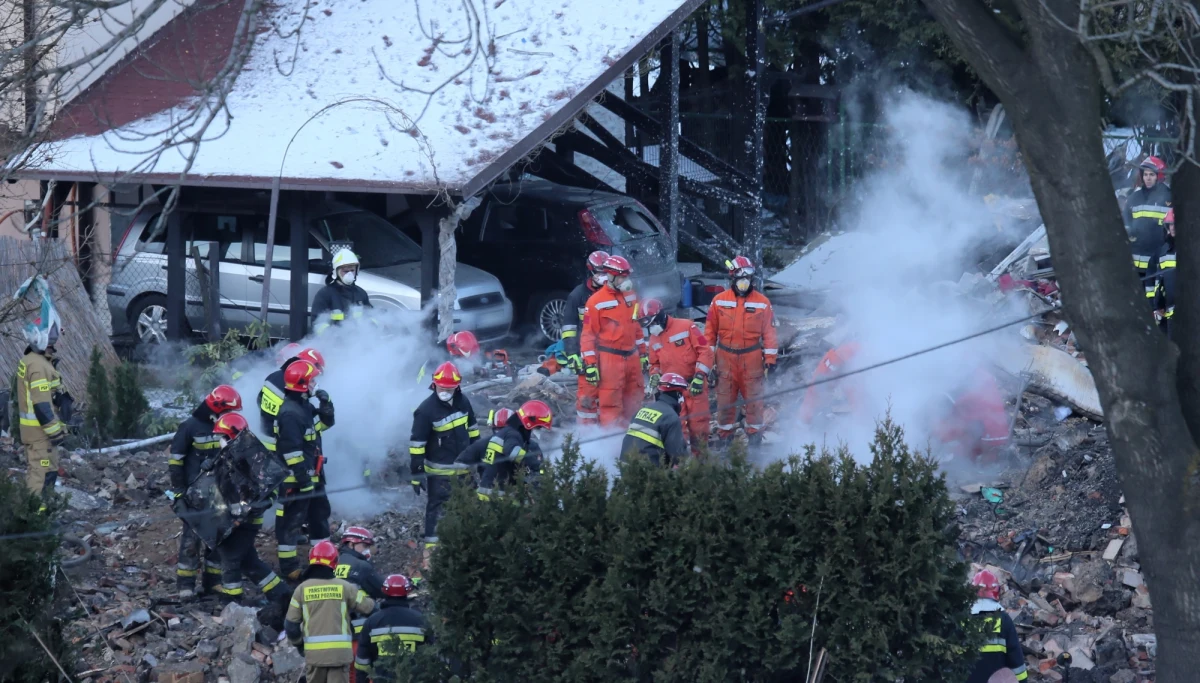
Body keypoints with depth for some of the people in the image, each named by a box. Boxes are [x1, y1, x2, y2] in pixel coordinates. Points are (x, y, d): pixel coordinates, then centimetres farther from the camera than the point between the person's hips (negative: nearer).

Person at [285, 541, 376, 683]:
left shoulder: (302, 589, 1)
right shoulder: (344, 587, -1)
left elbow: (291, 624, 4)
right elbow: (368, 607, 7)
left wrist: (298, 643, 22)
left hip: (314, 652, 1)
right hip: (340, 652, -1)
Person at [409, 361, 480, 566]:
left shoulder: (463, 403, 0)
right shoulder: (426, 410, -19)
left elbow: (472, 429, 15)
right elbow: (417, 443, -17)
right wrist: (417, 472, -18)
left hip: (463, 468, 6)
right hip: (439, 471, -6)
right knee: (437, 509, -5)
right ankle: (431, 549, -2)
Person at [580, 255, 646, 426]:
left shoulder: (630, 296, 11)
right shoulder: (596, 301, -11)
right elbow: (588, 334, -11)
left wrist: (643, 352, 21)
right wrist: (590, 364, -14)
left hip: (632, 357, 7)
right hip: (609, 359, -7)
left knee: (634, 403, 13)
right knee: (611, 404, -6)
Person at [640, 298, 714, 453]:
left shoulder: (686, 327, -7)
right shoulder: (654, 339, 14)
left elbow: (705, 351, -9)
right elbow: (655, 363, 25)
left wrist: (700, 375, -16)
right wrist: (655, 375, 2)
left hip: (694, 384, -5)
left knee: (698, 422, -3)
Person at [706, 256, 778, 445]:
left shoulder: (762, 302, 0)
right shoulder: (719, 301, 1)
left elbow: (769, 332, 2)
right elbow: (710, 331, 4)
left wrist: (770, 359, -1)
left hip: (752, 358, -1)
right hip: (726, 357, 1)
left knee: (753, 398, 5)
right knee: (725, 399, 6)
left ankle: (755, 434, 17)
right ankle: (724, 436, 16)